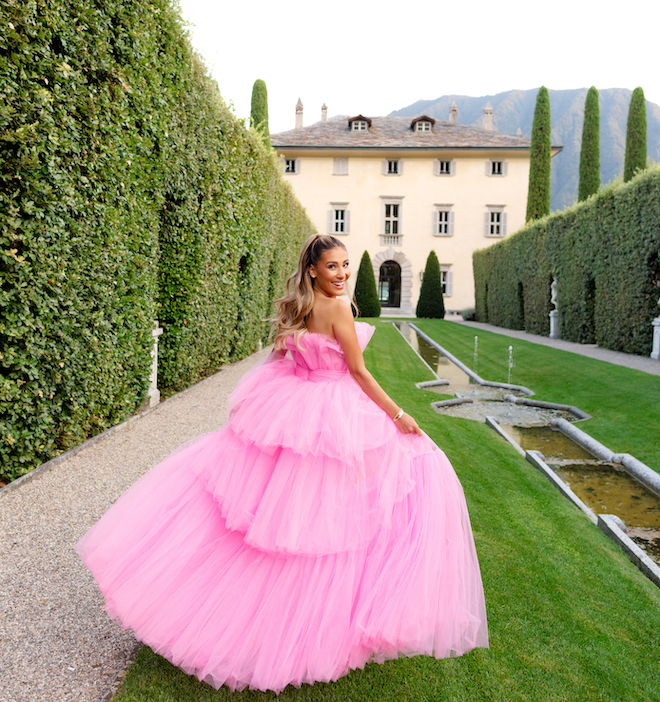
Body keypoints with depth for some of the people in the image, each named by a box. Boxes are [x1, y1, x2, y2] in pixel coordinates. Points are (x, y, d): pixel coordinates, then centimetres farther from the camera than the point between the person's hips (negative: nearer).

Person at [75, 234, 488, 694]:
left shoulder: (296, 307, 6)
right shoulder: (338, 308, -16)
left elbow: (283, 357, 16)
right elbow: (358, 372, -15)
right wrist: (397, 414, -7)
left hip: (292, 410, 8)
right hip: (335, 421, -8)